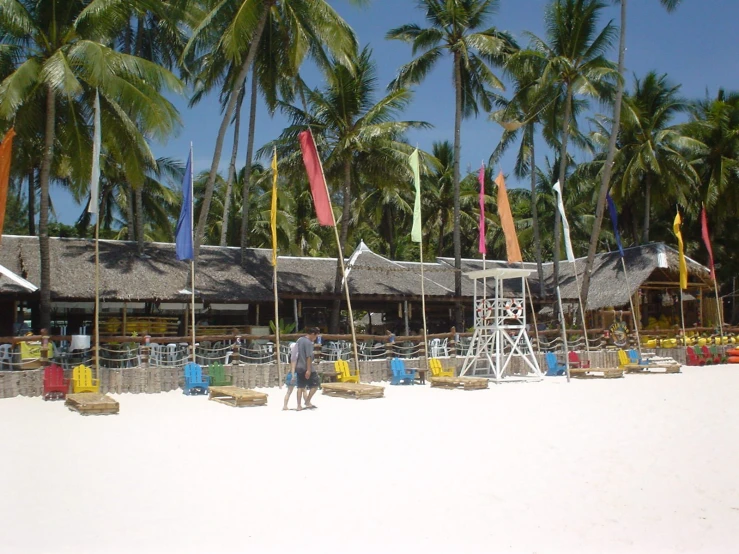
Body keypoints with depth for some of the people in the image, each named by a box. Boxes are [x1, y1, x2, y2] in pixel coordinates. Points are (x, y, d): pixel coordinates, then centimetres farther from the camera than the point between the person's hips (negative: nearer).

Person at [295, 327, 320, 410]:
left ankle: (299, 406, 12)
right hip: (306, 369, -9)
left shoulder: (299, 340, 12)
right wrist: (308, 370, -22)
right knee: (315, 385, 4)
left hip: (299, 368, 9)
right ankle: (307, 402, 6)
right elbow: (308, 357, -20)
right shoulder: (309, 342, -15)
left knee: (300, 387, 11)